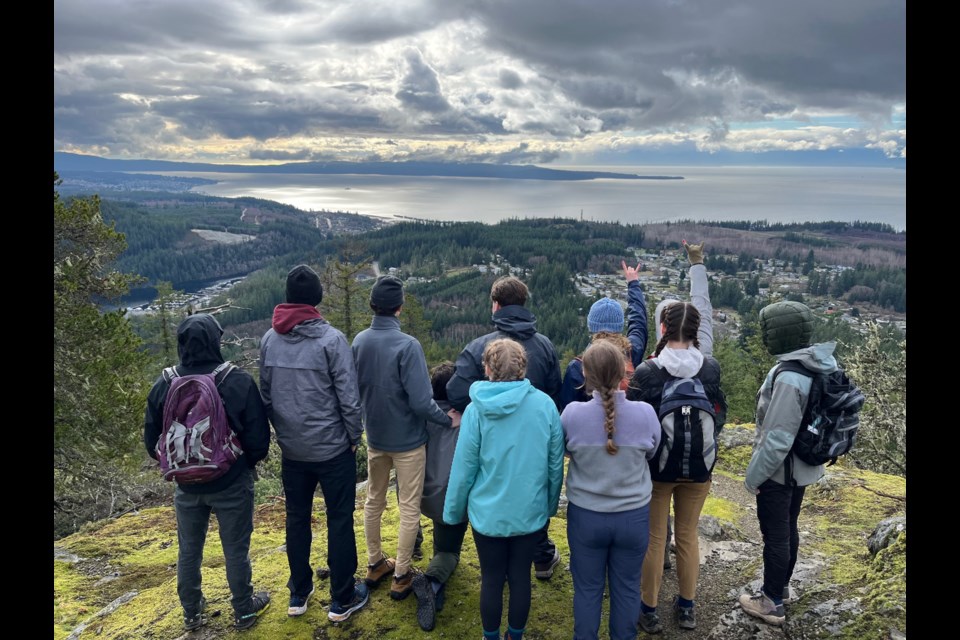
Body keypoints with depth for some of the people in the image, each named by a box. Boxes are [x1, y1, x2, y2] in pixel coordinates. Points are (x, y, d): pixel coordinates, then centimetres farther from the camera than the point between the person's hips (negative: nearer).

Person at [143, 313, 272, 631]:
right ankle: (244, 611, 30)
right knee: (236, 550, 13)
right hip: (232, 484, -3)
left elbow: (152, 441, 0)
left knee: (189, 550, 21)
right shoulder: (239, 381, -20)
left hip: (186, 486, 3)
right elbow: (258, 438, -15)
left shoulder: (164, 385, -11)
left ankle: (192, 612, 38)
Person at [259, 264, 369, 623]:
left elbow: (265, 394, 6)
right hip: (332, 447, -5)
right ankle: (342, 599, 19)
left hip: (291, 449, 5)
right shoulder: (331, 338, -16)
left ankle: (298, 593, 32)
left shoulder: (269, 339, -1)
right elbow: (348, 396, -16)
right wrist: (355, 436, -2)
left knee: (297, 518, 18)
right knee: (339, 520, 8)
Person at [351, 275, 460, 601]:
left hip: (374, 438, 6)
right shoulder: (407, 345, -25)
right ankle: (401, 576, 19)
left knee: (374, 501, 21)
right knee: (409, 508, 9)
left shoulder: (359, 341, -6)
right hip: (407, 440, -6)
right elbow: (421, 402, -25)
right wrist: (448, 420, -10)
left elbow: (354, 388, 5)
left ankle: (375, 564, 36)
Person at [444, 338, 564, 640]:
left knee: (491, 579, 16)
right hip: (530, 512, 2)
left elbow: (464, 468, -10)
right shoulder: (545, 404, -11)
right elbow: (556, 463, -2)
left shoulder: (476, 409, -16)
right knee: (520, 576, 18)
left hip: (489, 513, -1)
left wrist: (454, 510, 4)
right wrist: (551, 503, 13)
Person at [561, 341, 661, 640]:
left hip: (586, 515, 0)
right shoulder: (645, 413, -17)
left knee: (587, 588, 17)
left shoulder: (572, 413, -19)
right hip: (634, 515, 1)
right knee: (627, 588, 19)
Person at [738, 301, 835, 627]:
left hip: (780, 469, -9)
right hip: (804, 467, 9)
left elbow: (777, 437, -27)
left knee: (775, 535, 7)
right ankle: (781, 587, 41)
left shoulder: (789, 378, -30)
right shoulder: (822, 365, -2)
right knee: (788, 529, 23)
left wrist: (754, 475, -15)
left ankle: (773, 603, 23)